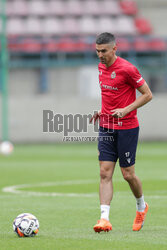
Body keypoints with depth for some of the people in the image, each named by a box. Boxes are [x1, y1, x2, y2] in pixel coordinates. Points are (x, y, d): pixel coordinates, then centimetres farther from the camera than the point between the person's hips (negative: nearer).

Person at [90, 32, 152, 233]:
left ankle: (141, 206, 30)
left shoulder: (126, 69, -15)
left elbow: (147, 95, -10)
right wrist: (103, 111, 10)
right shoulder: (101, 67, 9)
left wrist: (126, 110, -19)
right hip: (106, 128, 6)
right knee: (105, 173, -5)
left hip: (126, 128, -6)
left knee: (128, 174, 2)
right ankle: (104, 219, -10)